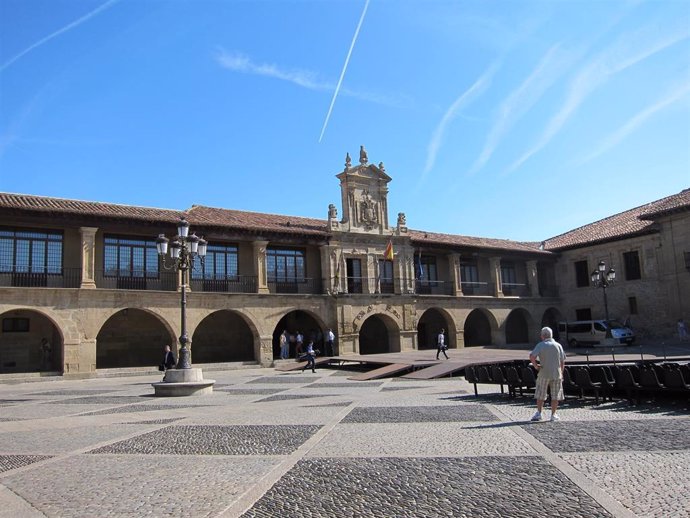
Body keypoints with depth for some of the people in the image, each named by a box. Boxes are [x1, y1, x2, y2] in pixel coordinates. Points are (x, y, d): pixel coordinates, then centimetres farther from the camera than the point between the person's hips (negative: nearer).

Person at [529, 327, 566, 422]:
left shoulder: (540, 345, -5)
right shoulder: (558, 345, 3)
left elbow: (532, 356, -19)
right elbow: (562, 361, 3)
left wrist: (535, 366, -6)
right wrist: (561, 373, 10)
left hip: (544, 374, -2)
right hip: (556, 373, 2)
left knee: (540, 395, 9)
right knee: (555, 395, 9)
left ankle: (538, 413, 7)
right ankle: (553, 415, 11)